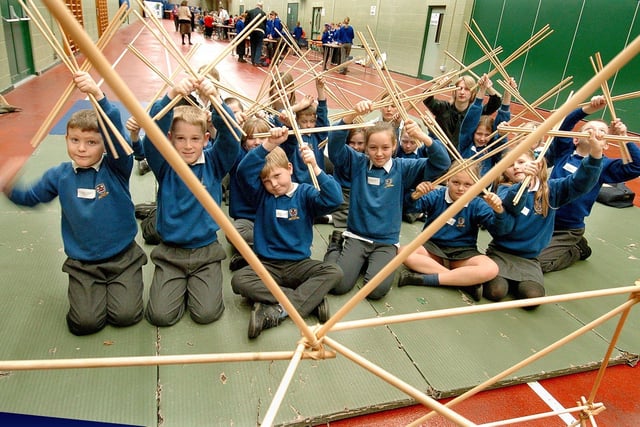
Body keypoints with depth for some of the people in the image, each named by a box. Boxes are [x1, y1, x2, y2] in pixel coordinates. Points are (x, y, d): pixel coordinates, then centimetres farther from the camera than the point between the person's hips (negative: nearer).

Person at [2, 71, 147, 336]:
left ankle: (116, 285, 19)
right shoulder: (59, 175, 1)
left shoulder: (116, 168, -10)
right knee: (85, 322, -11)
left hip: (123, 258, -2)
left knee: (125, 315, -13)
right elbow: (30, 197, 16)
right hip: (82, 263, 2)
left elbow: (117, 133, -28)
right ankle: (89, 289, 22)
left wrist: (98, 96, -43)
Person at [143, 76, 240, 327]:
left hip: (206, 251, 0)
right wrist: (171, 95, -38)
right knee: (160, 315, -9)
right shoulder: (164, 165, -5)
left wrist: (215, 99, -38)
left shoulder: (214, 163, -4)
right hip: (170, 252, 1)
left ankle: (194, 283, 21)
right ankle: (181, 283, 22)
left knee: (207, 313, -11)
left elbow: (229, 134, -20)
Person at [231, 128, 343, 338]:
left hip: (299, 264, -1)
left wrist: (315, 168, -31)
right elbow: (244, 170, -16)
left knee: (334, 272, -26)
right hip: (267, 265, 1)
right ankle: (311, 300, -29)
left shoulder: (305, 193, -1)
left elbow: (334, 199, -21)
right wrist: (269, 144, -27)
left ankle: (277, 311, -34)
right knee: (239, 280, -28)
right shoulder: (261, 193, 3)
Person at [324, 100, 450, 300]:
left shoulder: (403, 168, -2)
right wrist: (353, 114, -32)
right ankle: (335, 248, 14)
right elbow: (335, 145, -17)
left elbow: (442, 164, -11)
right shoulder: (357, 163, -1)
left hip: (387, 242, 0)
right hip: (357, 237, 0)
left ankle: (370, 263, 10)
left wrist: (423, 136, -28)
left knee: (377, 290, -24)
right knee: (338, 285, -18)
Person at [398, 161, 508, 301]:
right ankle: (466, 280, -26)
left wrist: (498, 211, -33)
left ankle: (423, 278, -29)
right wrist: (415, 196, -35)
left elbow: (498, 229, -12)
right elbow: (409, 208, -13)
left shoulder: (478, 205, -2)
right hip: (432, 247, 0)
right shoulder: (436, 196, -3)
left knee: (491, 269, -29)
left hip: (463, 252, 0)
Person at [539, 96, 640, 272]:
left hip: (567, 230, -3)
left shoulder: (603, 165, -5)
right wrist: (589, 109, -29)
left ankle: (576, 250, 14)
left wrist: (623, 137, -23)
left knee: (534, 262, -14)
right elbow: (565, 125, -14)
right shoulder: (564, 152, -2)